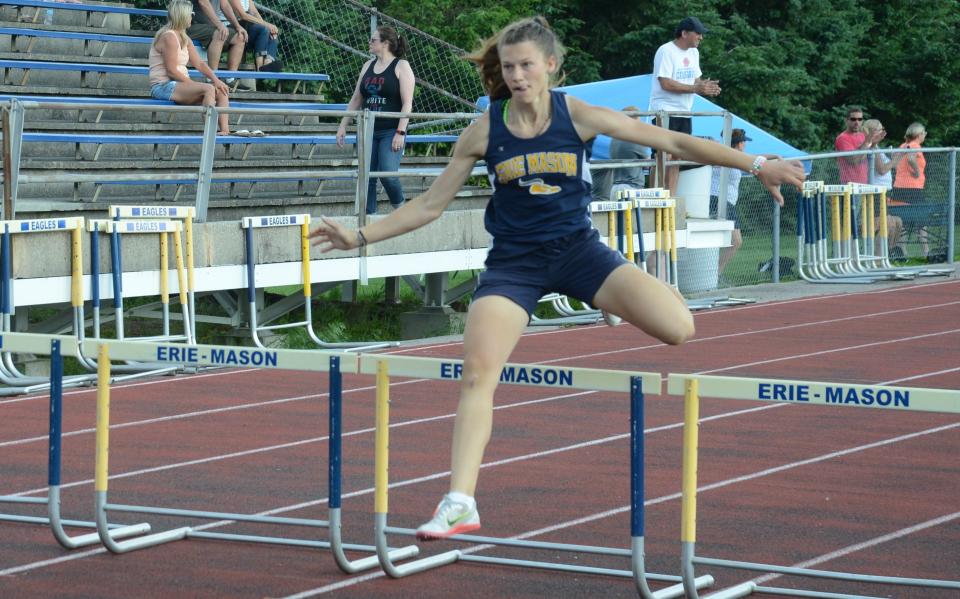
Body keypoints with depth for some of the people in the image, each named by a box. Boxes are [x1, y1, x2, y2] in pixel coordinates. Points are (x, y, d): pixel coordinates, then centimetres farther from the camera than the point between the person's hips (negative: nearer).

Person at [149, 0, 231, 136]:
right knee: (208, 89, -28)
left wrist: (215, 80, -1)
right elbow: (172, 71, -18)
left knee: (221, 92, 0)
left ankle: (225, 130, -16)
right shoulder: (169, 37, -13)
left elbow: (199, 63, 13)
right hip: (163, 87, -10)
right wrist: (193, 83, -15)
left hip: (180, 85, 10)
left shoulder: (184, 39, 17)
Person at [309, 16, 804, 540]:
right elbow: (430, 204, 3)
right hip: (513, 261, 0)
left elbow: (673, 142, -6)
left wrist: (756, 165, -8)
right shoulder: (485, 131, -6)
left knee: (678, 328, -19)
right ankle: (459, 502, -11)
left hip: (577, 248, 0)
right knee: (476, 374, -18)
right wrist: (360, 236, -3)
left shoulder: (578, 116, -8)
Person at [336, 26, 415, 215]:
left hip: (391, 131, -6)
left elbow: (407, 103, -9)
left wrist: (400, 132, -17)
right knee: (367, 177, 2)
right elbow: (356, 100, 18)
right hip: (369, 130, 6)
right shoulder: (368, 66, 14)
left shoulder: (401, 67, -3)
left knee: (388, 174, -17)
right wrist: (343, 125, 12)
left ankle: (400, 210, 5)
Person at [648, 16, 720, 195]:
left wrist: (705, 86, -6)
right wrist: (696, 88, -22)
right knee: (664, 156, -12)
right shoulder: (666, 51, -13)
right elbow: (666, 83, -21)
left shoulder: (693, 52, 14)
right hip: (666, 111, -8)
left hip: (684, 112, 8)